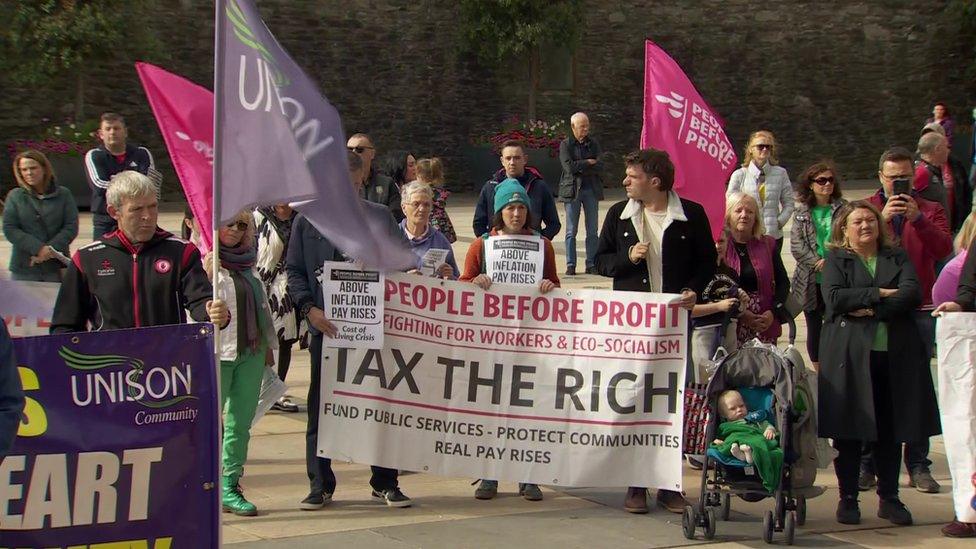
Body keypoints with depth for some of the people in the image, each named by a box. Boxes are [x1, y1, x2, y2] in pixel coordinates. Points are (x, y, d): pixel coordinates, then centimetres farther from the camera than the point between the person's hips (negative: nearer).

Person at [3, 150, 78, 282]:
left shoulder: (63, 194, 6)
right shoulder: (15, 196, 7)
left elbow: (71, 227, 0)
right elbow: (9, 229, -1)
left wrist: (51, 249, -14)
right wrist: (38, 249, -14)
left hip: (56, 267, 0)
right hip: (24, 268, 0)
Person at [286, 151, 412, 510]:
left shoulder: (380, 217, 9)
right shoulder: (307, 221, 5)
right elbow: (294, 272, 2)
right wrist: (309, 308, -13)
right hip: (326, 326, -1)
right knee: (322, 406, 5)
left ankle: (385, 482, 17)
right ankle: (320, 484, 15)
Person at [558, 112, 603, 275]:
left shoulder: (593, 144, 10)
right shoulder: (565, 144, 1)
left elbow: (600, 167, -2)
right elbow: (569, 166, -12)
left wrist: (580, 167, -10)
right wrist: (588, 163, -6)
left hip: (591, 190, 3)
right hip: (572, 190, -3)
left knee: (592, 231, 2)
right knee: (571, 231, -1)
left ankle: (591, 264, 7)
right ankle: (570, 265, 3)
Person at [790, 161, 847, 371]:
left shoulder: (843, 208, 3)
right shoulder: (802, 212, 6)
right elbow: (796, 245, -2)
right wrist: (818, 262, -15)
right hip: (811, 281, 2)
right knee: (814, 328, 9)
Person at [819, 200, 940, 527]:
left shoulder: (897, 257, 15)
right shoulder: (836, 259, 8)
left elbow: (912, 293, -2)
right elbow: (834, 297, -10)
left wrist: (873, 310, -12)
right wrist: (881, 293, -10)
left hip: (894, 355, 2)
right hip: (850, 355, -2)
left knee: (891, 428, 4)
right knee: (848, 429, -1)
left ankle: (889, 498, 13)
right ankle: (848, 498, 8)